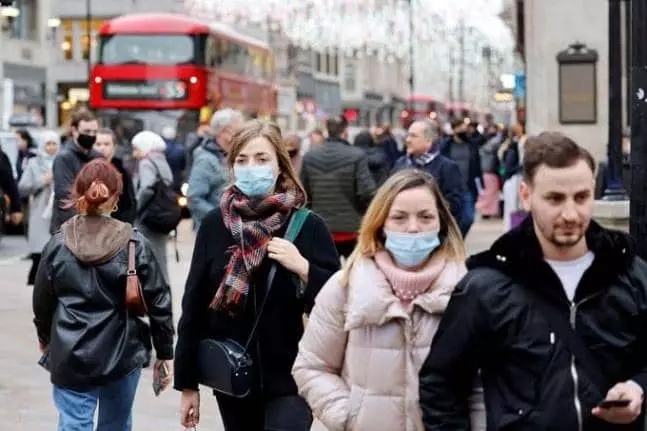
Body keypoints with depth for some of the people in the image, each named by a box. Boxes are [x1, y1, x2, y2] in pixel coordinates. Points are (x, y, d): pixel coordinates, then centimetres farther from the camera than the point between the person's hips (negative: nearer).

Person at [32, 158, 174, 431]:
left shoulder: (58, 245, -4)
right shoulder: (134, 244, -8)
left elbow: (42, 302, 7)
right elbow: (158, 301, -6)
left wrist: (45, 338, 27)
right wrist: (164, 351, 6)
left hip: (70, 357, 0)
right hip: (122, 354, 0)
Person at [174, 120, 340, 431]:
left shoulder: (307, 226, -5)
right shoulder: (214, 225, 2)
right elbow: (194, 304, 5)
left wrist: (303, 268, -21)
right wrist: (187, 382, 4)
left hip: (290, 379, -3)